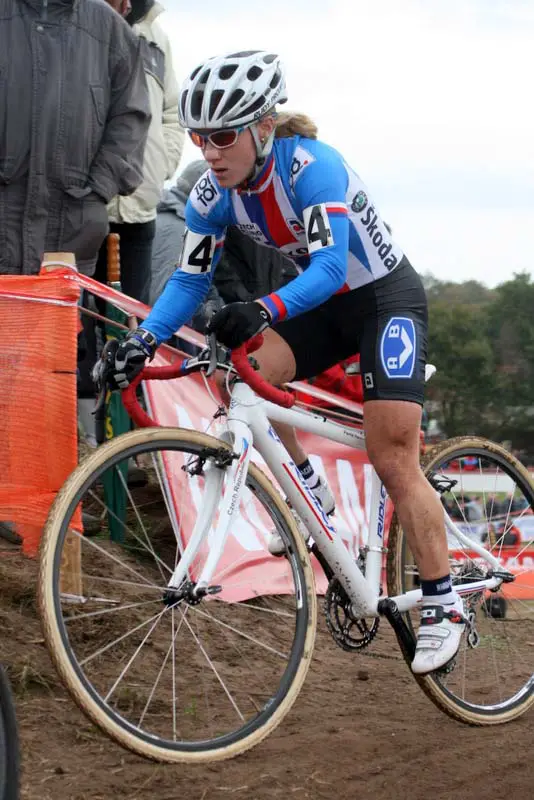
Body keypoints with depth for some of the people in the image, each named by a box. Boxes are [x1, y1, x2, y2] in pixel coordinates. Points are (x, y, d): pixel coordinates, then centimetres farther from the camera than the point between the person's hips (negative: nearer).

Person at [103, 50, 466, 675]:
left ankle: (443, 606, 0)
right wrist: (145, 338, -24)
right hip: (324, 305, 6)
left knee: (393, 461, -13)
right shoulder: (215, 193, -12)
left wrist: (262, 311, -55)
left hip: (387, 297, -6)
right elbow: (189, 278, -7)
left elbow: (329, 267, -39)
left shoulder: (310, 166, -30)